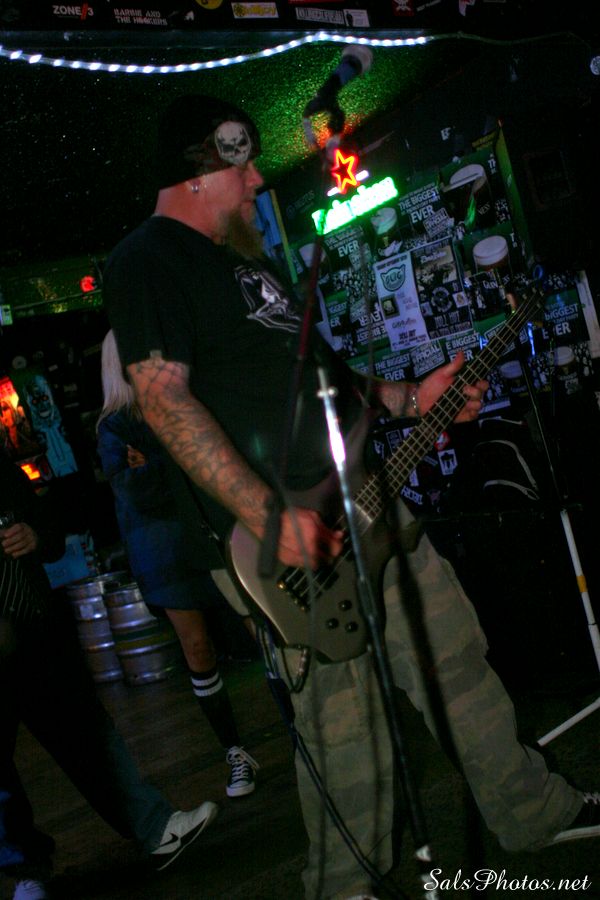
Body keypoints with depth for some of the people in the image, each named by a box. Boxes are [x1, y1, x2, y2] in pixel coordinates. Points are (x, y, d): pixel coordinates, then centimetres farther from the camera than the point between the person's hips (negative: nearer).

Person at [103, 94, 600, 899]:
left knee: (456, 655, 17)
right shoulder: (146, 259, -7)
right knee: (347, 741, 1)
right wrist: (267, 515, -27)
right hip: (293, 530, -9)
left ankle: (535, 811, 37)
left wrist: (411, 398, 16)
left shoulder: (245, 258, 22)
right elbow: (164, 397, -19)